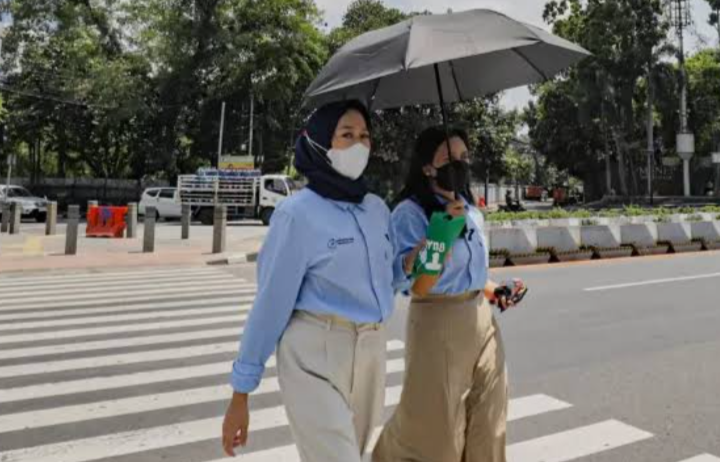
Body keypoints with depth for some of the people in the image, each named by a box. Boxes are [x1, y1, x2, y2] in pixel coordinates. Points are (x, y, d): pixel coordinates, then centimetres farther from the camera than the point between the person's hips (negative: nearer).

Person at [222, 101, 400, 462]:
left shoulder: (378, 209, 7)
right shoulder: (298, 212, -11)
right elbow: (271, 302, -10)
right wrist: (241, 393, -8)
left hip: (371, 351, 7)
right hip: (315, 353, -6)